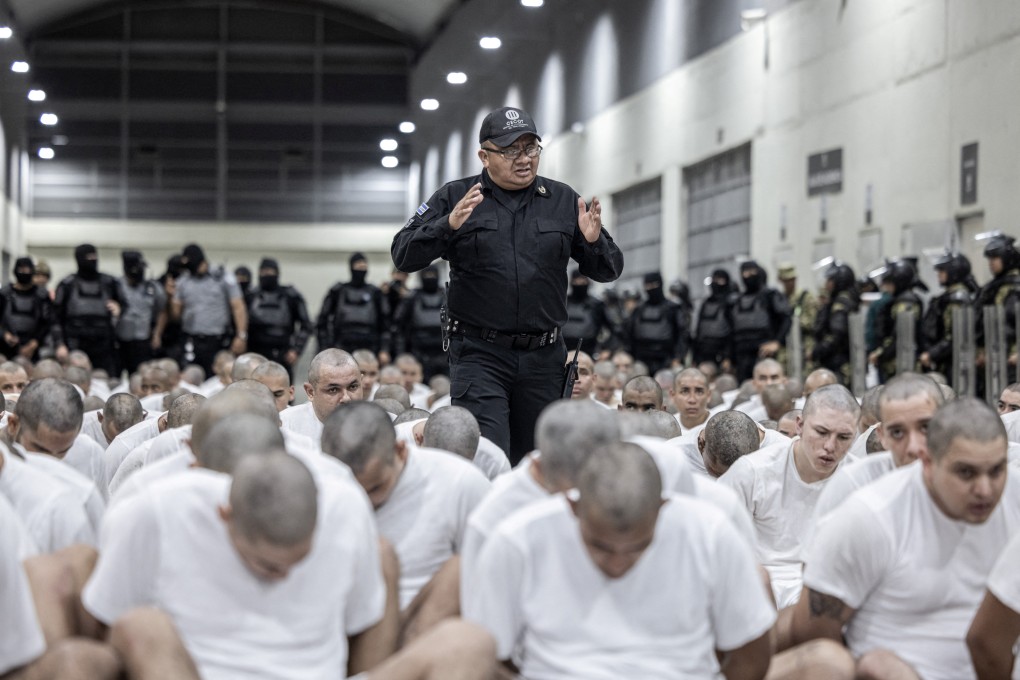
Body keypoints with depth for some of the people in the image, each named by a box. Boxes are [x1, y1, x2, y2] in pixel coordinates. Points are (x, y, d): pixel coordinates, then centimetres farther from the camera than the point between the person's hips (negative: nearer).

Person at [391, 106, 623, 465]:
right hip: (479, 354, -3)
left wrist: (594, 242, -11)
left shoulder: (564, 201, 9)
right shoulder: (454, 198, 2)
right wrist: (448, 226, -23)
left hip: (543, 357, 3)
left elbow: (608, 271, 12)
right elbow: (404, 256, -6)